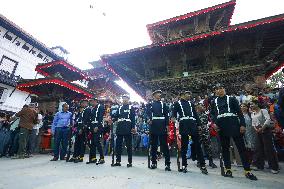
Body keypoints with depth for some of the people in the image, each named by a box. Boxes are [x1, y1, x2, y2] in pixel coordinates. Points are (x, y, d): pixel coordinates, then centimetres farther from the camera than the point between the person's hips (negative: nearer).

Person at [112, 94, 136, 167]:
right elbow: (116, 116, 14)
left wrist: (133, 127, -11)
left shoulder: (131, 108, 4)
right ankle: (118, 161, 20)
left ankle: (130, 162, 12)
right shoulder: (119, 108, 17)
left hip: (127, 128, -4)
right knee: (118, 144, 8)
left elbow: (133, 118, -3)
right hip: (120, 128, 5)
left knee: (129, 145, 2)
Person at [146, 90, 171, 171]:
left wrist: (167, 125, -1)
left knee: (164, 145, -1)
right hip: (153, 126, 0)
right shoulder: (149, 104, 13)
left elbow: (166, 115, 10)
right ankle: (154, 163, 19)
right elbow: (147, 113, 0)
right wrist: (148, 119, -21)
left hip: (162, 126, 0)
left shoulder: (163, 104, 16)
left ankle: (167, 164, 6)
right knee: (153, 145, 7)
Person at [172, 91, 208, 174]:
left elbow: (195, 114, 20)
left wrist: (199, 124, 12)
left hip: (193, 124, 3)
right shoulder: (177, 103, 13)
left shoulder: (191, 103, 23)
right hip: (183, 124, -3)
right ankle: (184, 165, 12)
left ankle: (202, 165, 8)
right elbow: (174, 113, 5)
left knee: (197, 144, 1)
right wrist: (174, 118, -17)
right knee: (184, 145, 2)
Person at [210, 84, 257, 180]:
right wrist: (214, 122, -5)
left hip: (233, 124, -1)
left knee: (241, 147, 1)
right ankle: (228, 169, 17)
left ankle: (247, 170, 11)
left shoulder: (231, 99, 8)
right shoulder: (214, 102, 13)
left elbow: (239, 112, 3)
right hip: (221, 126, 2)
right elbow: (212, 114, 12)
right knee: (225, 148, 7)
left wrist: (242, 124, -7)